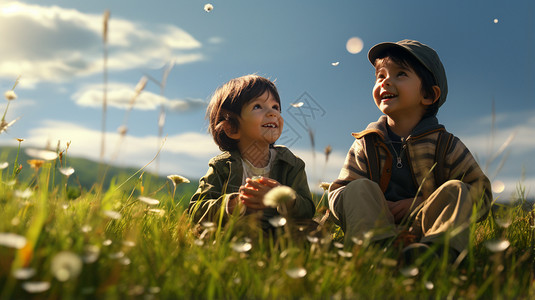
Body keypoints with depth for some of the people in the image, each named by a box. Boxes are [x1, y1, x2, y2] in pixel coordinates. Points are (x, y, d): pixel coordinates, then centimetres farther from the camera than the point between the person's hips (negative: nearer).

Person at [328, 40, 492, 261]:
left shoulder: (445, 145, 7)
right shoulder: (365, 145, 10)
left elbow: (482, 193, 3)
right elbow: (336, 195, 4)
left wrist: (425, 204, -13)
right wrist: (374, 208, -18)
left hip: (423, 228, 0)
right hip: (377, 227, 1)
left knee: (456, 190, -19)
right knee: (360, 188, -19)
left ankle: (434, 248, -46)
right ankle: (377, 246, -45)